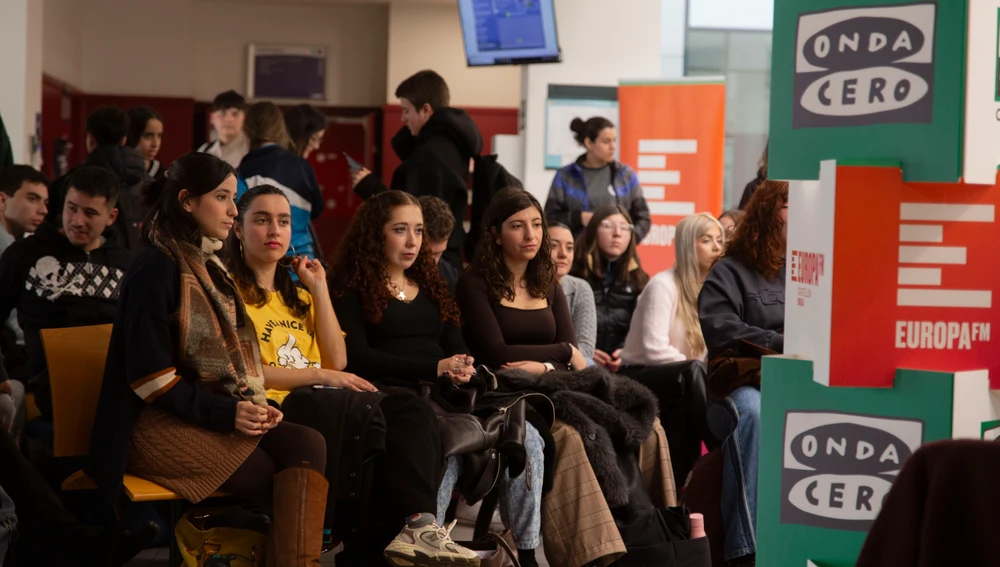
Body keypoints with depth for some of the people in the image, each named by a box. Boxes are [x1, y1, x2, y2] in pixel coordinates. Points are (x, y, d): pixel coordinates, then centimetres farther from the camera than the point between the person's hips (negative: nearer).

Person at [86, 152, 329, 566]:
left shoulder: (209, 266, 17)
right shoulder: (157, 267, -9)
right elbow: (149, 375, -15)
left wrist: (252, 405, 0)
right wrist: (225, 413, -18)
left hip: (216, 414, 8)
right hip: (159, 424, -7)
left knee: (308, 445, -20)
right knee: (287, 476, -22)